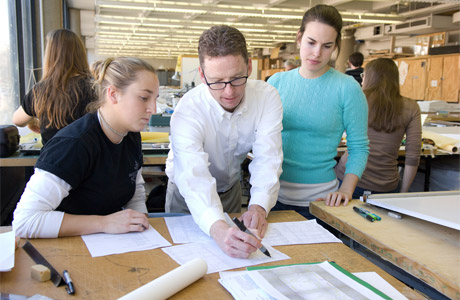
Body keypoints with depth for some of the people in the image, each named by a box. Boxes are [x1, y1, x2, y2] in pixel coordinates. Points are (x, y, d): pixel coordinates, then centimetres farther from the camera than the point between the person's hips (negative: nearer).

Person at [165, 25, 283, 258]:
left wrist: (259, 206, -44)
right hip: (188, 194, -3)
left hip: (231, 187, 3)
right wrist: (217, 228, -64)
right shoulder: (188, 111, -34)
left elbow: (267, 158, -26)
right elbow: (195, 178, -46)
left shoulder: (267, 97, -23)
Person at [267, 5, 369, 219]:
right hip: (274, 193, 3)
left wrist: (346, 190, -16)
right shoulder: (277, 82, 1)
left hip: (318, 199, -2)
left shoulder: (348, 89, -6)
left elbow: (359, 147, -3)